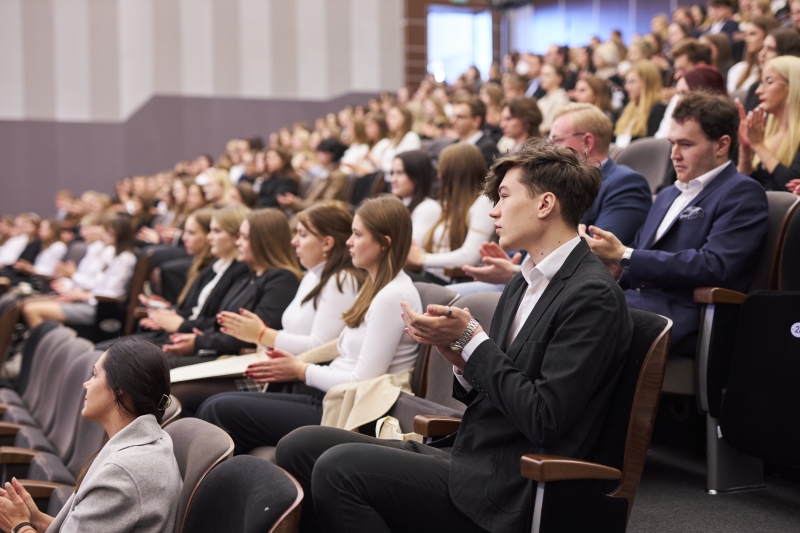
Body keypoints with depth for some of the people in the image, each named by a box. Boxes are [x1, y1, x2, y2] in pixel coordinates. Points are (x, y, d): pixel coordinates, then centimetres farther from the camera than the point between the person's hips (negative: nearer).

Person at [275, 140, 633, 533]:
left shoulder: (592, 295, -13)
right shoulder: (525, 283, 17)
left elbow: (543, 419, -19)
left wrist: (471, 339, -13)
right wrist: (459, 356, -3)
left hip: (509, 495, -9)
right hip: (469, 458, 9)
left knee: (340, 468, -23)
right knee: (299, 447, -2)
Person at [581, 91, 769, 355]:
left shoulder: (742, 193, 1)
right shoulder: (667, 196, 28)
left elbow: (715, 267, -14)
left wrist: (624, 256, -16)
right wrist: (614, 267, -1)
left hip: (683, 314, -8)